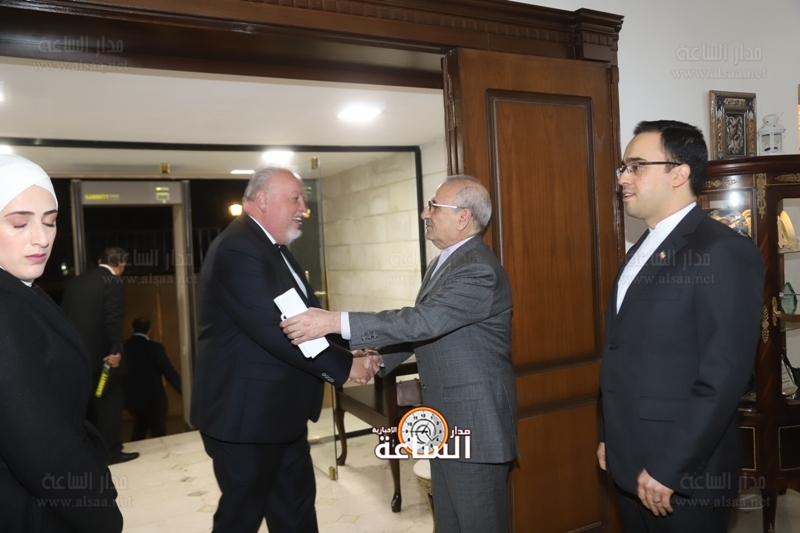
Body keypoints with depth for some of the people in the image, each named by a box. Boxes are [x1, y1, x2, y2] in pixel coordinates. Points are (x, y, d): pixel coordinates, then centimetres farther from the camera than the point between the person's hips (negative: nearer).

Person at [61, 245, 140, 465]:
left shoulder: (75, 281, 12)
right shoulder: (114, 282, -10)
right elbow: (113, 319, -19)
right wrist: (116, 349, -17)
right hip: (99, 353, -7)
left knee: (87, 402, 17)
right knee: (110, 400, 5)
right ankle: (111, 451, 9)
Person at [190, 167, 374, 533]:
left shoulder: (273, 249, 13)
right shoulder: (237, 249, -21)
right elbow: (274, 329, -29)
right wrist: (343, 365, -20)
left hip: (281, 412, 10)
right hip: (246, 414, -10)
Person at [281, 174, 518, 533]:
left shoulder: (479, 269, -21)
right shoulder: (443, 262, 11)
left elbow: (422, 321, -31)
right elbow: (421, 327, 18)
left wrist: (334, 322, -33)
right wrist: (379, 359, 4)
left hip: (475, 419, -9)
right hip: (445, 418, 10)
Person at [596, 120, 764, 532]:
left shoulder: (725, 252, -16)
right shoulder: (643, 249, 11)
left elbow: (724, 376, -21)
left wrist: (667, 468, -19)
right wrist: (609, 437, 13)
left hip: (684, 473, -7)